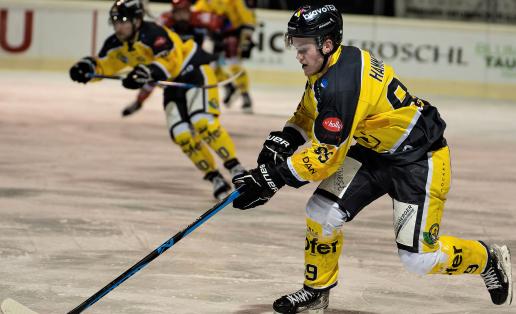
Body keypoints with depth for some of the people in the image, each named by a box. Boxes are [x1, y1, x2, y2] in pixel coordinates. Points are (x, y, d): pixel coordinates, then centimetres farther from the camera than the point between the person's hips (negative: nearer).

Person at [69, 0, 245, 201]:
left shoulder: (153, 34, -29)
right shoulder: (117, 44, -3)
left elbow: (170, 60, -40)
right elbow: (102, 65, 6)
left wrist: (146, 73, -54)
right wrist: (85, 67, -15)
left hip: (194, 72, -8)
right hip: (173, 84, 8)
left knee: (202, 122, -26)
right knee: (181, 135, -8)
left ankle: (235, 169, -18)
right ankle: (215, 178, 0)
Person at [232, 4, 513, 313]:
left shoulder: (341, 84, -31)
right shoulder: (331, 64, -2)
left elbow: (325, 156, -28)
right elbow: (308, 114, 15)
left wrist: (271, 178, -25)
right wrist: (281, 142, -3)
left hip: (419, 158, -9)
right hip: (375, 150, 9)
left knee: (418, 256, -8)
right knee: (322, 212, -3)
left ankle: (489, 260, 18)